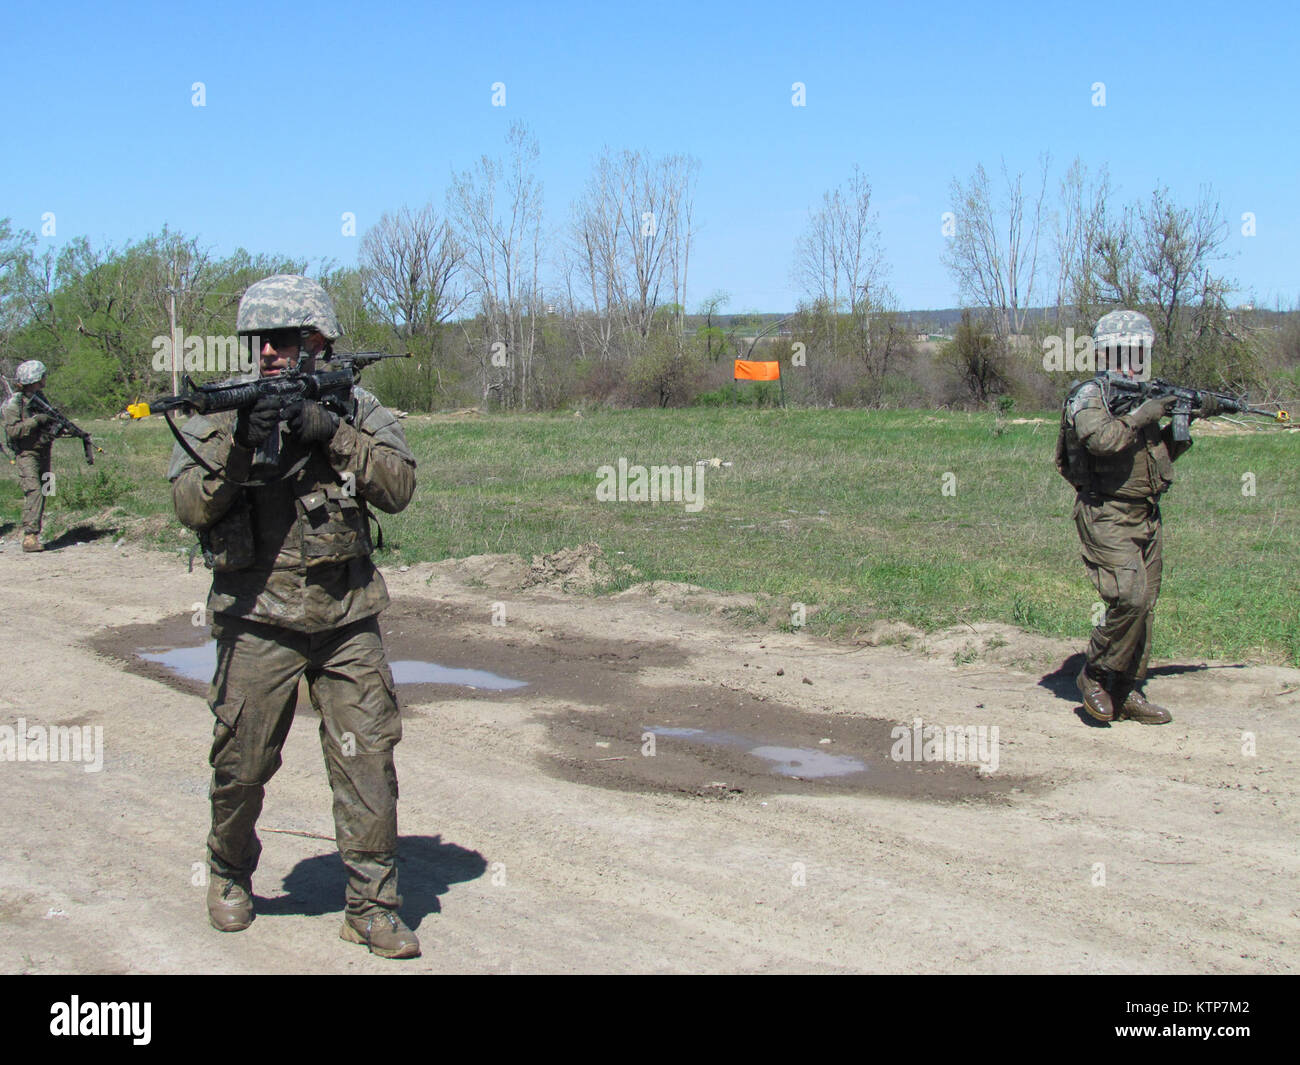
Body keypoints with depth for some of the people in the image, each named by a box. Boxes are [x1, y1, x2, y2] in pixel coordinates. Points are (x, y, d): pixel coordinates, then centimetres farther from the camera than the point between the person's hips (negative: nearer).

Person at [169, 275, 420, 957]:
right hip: (259, 623, -1)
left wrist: (331, 434, -18)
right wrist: (236, 441, -22)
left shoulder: (356, 409, 5)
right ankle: (230, 876, 34)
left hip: (348, 621, 1)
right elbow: (190, 506, -8)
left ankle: (371, 908, 9)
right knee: (241, 766, 8)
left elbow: (398, 486, -8)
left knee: (368, 762, -1)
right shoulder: (220, 412, 2)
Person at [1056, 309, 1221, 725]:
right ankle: (1094, 674, -1)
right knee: (1130, 598, -19)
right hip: (1106, 516, -8)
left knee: (1145, 604, 8)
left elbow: (1161, 452, 22)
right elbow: (1102, 438, -29)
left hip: (1146, 516, 8)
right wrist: (1143, 415, -19)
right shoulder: (1090, 396, -9)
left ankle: (1127, 691, 15)